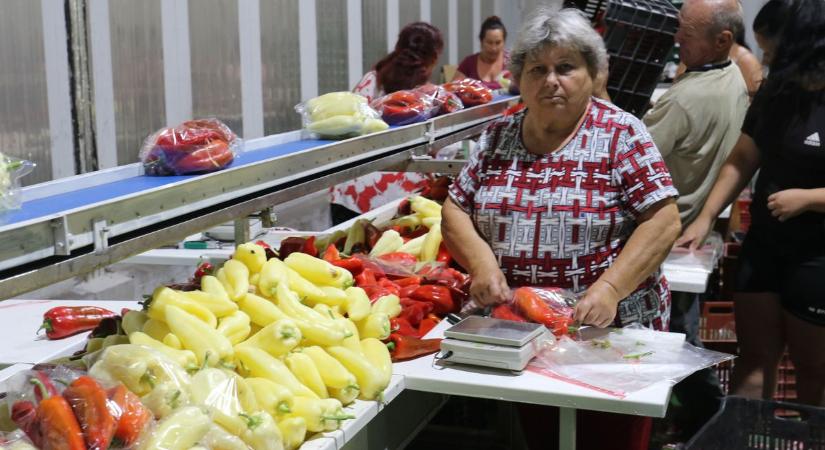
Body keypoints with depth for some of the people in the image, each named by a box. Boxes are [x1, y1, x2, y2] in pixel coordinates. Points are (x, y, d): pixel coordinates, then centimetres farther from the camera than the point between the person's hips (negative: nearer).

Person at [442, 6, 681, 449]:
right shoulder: (498, 136, 4)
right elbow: (455, 210, 4)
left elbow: (662, 220, -14)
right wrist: (482, 261, -14)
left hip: (610, 329, -3)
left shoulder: (621, 135, -9)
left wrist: (609, 288, -24)